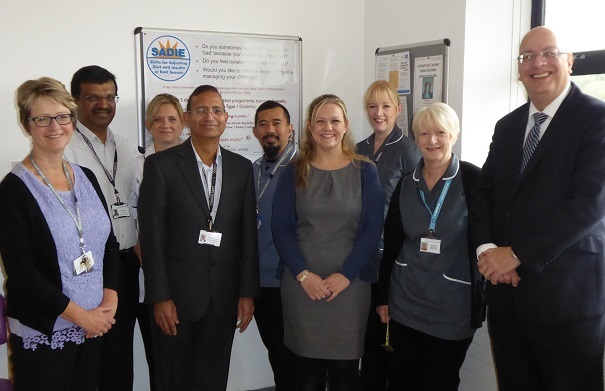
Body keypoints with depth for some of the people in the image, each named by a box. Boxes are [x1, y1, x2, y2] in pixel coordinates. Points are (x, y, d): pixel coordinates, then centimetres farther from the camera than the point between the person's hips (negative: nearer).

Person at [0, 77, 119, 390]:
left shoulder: (86, 177, 6)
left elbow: (109, 241, 9)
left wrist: (110, 297, -5)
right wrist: (79, 314, -13)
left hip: (94, 326, 5)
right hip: (43, 332, -5)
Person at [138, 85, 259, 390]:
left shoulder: (241, 167, 6)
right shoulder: (161, 164, -5)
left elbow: (248, 235, 5)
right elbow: (152, 236, -7)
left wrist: (247, 292, 2)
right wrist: (160, 297, -10)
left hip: (223, 297, 3)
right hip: (176, 295, -3)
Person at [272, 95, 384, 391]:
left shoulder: (365, 172, 4)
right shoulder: (294, 172, 5)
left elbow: (372, 229, -2)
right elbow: (280, 228, 0)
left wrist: (345, 275, -11)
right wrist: (303, 274, -12)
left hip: (350, 284, 0)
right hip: (301, 285, 1)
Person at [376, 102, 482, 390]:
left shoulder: (473, 180, -9)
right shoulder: (406, 184, 4)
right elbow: (391, 244, 8)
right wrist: (383, 297, 10)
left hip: (453, 306, -4)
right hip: (406, 303, 4)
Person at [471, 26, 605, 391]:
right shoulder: (506, 126, 13)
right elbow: (485, 193, 10)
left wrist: (517, 253, -16)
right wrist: (486, 248, -9)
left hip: (568, 295, -5)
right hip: (507, 292, 6)